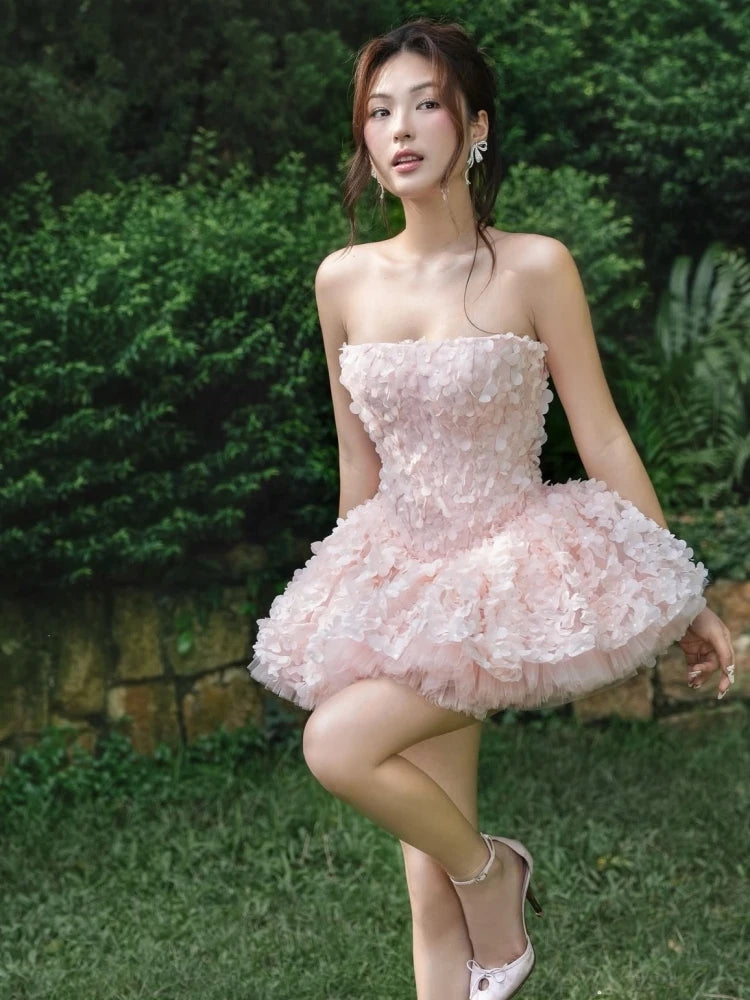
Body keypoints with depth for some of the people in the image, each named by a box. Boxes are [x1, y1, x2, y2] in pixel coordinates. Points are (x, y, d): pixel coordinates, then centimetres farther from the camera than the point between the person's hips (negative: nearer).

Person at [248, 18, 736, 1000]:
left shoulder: (535, 267, -10)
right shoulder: (344, 280, 1)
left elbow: (603, 441, -5)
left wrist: (684, 599, -3)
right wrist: (354, 592, 18)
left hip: (515, 562, -4)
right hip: (404, 570, 4)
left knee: (339, 744, -23)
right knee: (431, 885, 4)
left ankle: (492, 872, 7)